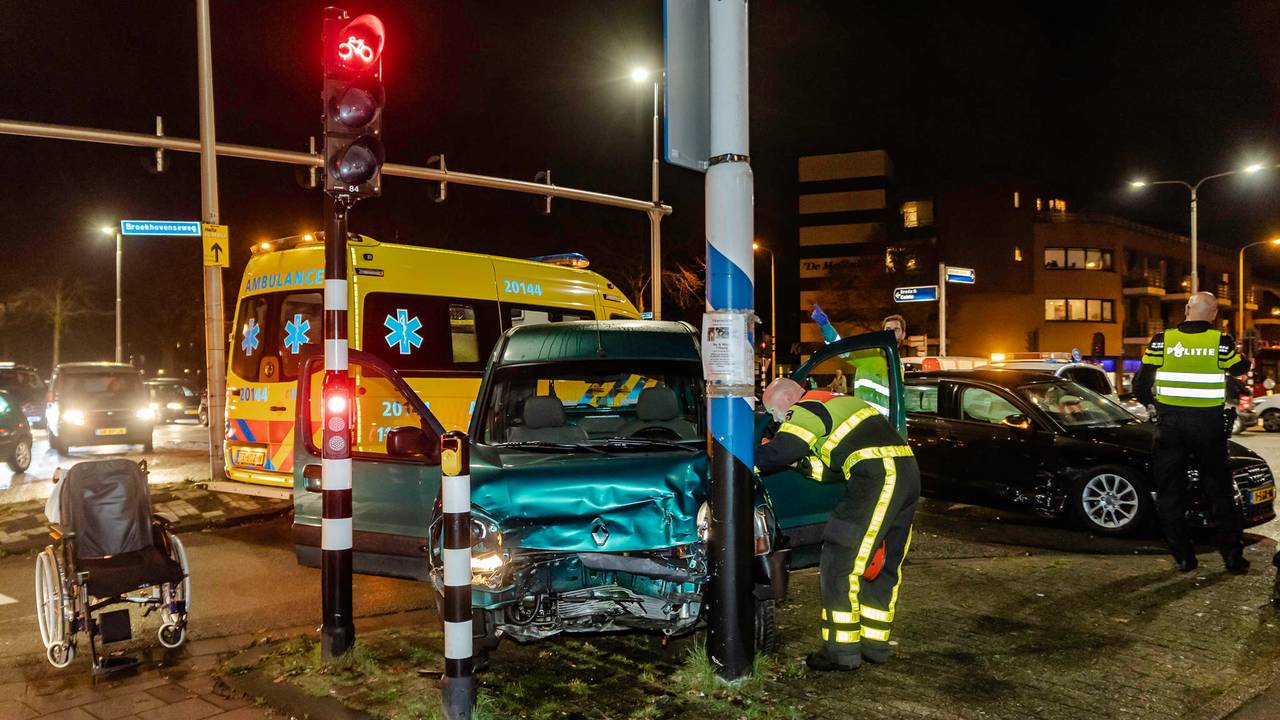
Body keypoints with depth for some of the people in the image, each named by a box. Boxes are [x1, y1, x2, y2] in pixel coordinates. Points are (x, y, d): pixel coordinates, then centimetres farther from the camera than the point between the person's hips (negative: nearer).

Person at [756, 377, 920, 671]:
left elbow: (781, 452, -16)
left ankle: (842, 651, 2)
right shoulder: (834, 402, 26)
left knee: (839, 565, -4)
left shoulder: (807, 409, -3)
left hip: (878, 479, -10)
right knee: (882, 566, 18)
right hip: (908, 472, 10)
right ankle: (874, 645, 27)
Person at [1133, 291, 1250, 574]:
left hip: (1170, 423, 0)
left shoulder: (1161, 340, -6)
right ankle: (1232, 555, 15)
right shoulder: (1222, 342, -7)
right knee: (1219, 490, 14)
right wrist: (1245, 359, 34)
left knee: (1170, 492, 9)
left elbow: (1140, 385, -5)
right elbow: (1240, 369, 12)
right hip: (1208, 424, 0)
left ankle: (1184, 557, 10)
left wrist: (1151, 404, 15)